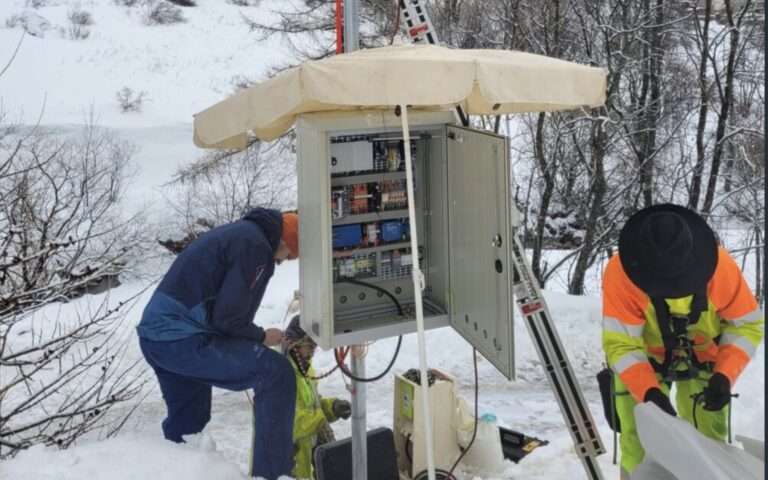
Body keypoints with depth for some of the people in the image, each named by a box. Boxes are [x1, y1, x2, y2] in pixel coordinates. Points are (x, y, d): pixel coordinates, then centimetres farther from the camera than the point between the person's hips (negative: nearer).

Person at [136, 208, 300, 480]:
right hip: (183, 339, -10)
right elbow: (228, 316, -16)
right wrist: (260, 336, 1)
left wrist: (252, 339, 15)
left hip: (156, 334, 10)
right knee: (276, 373, -10)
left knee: (185, 419, 25)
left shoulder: (238, 233, 19)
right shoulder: (255, 245, -12)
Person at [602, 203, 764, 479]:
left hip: (704, 358, 2)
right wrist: (650, 393, -43)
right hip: (642, 362, -1)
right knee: (640, 444, -3)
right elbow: (621, 345, -30)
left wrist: (725, 376, -28)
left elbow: (747, 324, -15)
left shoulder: (720, 265, -29)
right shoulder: (621, 272, -34)